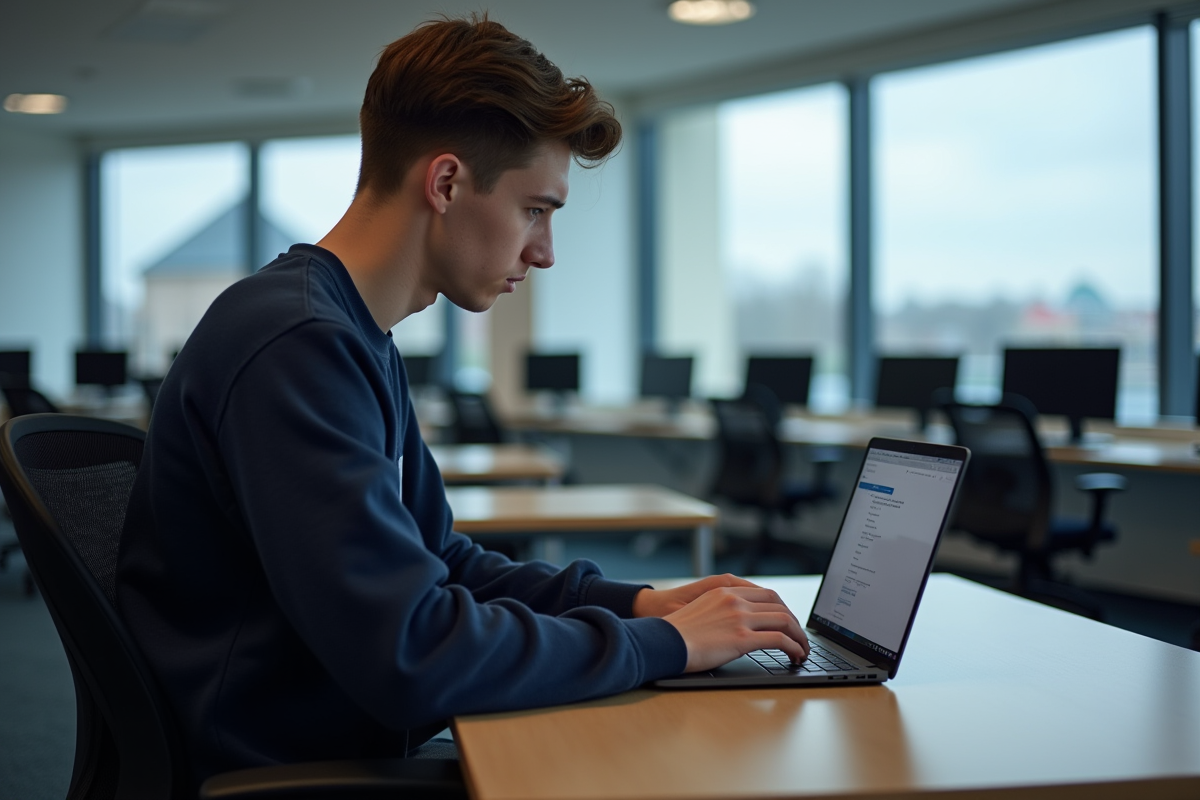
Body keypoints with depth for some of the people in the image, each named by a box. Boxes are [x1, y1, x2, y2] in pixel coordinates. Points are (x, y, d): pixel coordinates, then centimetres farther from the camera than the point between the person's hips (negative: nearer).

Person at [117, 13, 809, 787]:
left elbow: (444, 563, 17)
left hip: (344, 749, 9)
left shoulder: (362, 343, 10)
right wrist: (663, 643, -16)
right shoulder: (296, 345, -22)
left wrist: (637, 601, 3)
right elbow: (409, 657, -26)